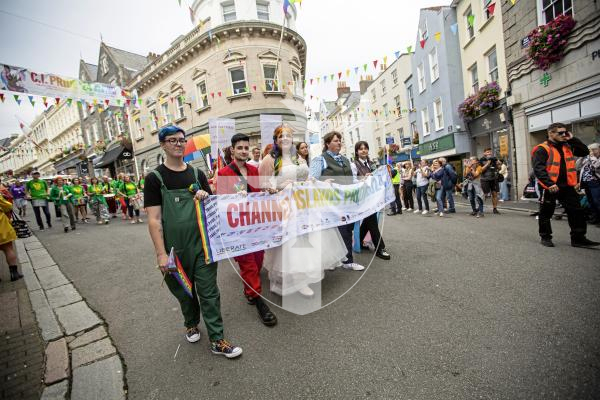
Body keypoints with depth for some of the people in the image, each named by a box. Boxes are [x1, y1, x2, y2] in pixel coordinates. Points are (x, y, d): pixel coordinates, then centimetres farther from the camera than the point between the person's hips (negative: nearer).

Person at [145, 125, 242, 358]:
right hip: (175, 247, -1)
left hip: (202, 243, 2)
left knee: (209, 292, 4)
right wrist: (161, 253, -12)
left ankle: (217, 340, 17)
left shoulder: (197, 173, 6)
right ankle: (191, 324, 45)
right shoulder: (155, 178, -3)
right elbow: (154, 219, -7)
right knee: (184, 291, 18)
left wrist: (206, 197, -12)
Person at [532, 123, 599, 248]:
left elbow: (584, 152, 13)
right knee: (546, 214, 5)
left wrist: (572, 139, 4)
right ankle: (545, 237, 17)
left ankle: (578, 238, 17)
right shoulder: (542, 149, -11)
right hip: (550, 188, -7)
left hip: (567, 186, 7)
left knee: (577, 212, 8)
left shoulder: (567, 147, 15)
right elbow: (538, 169, -19)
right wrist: (550, 184, -26)